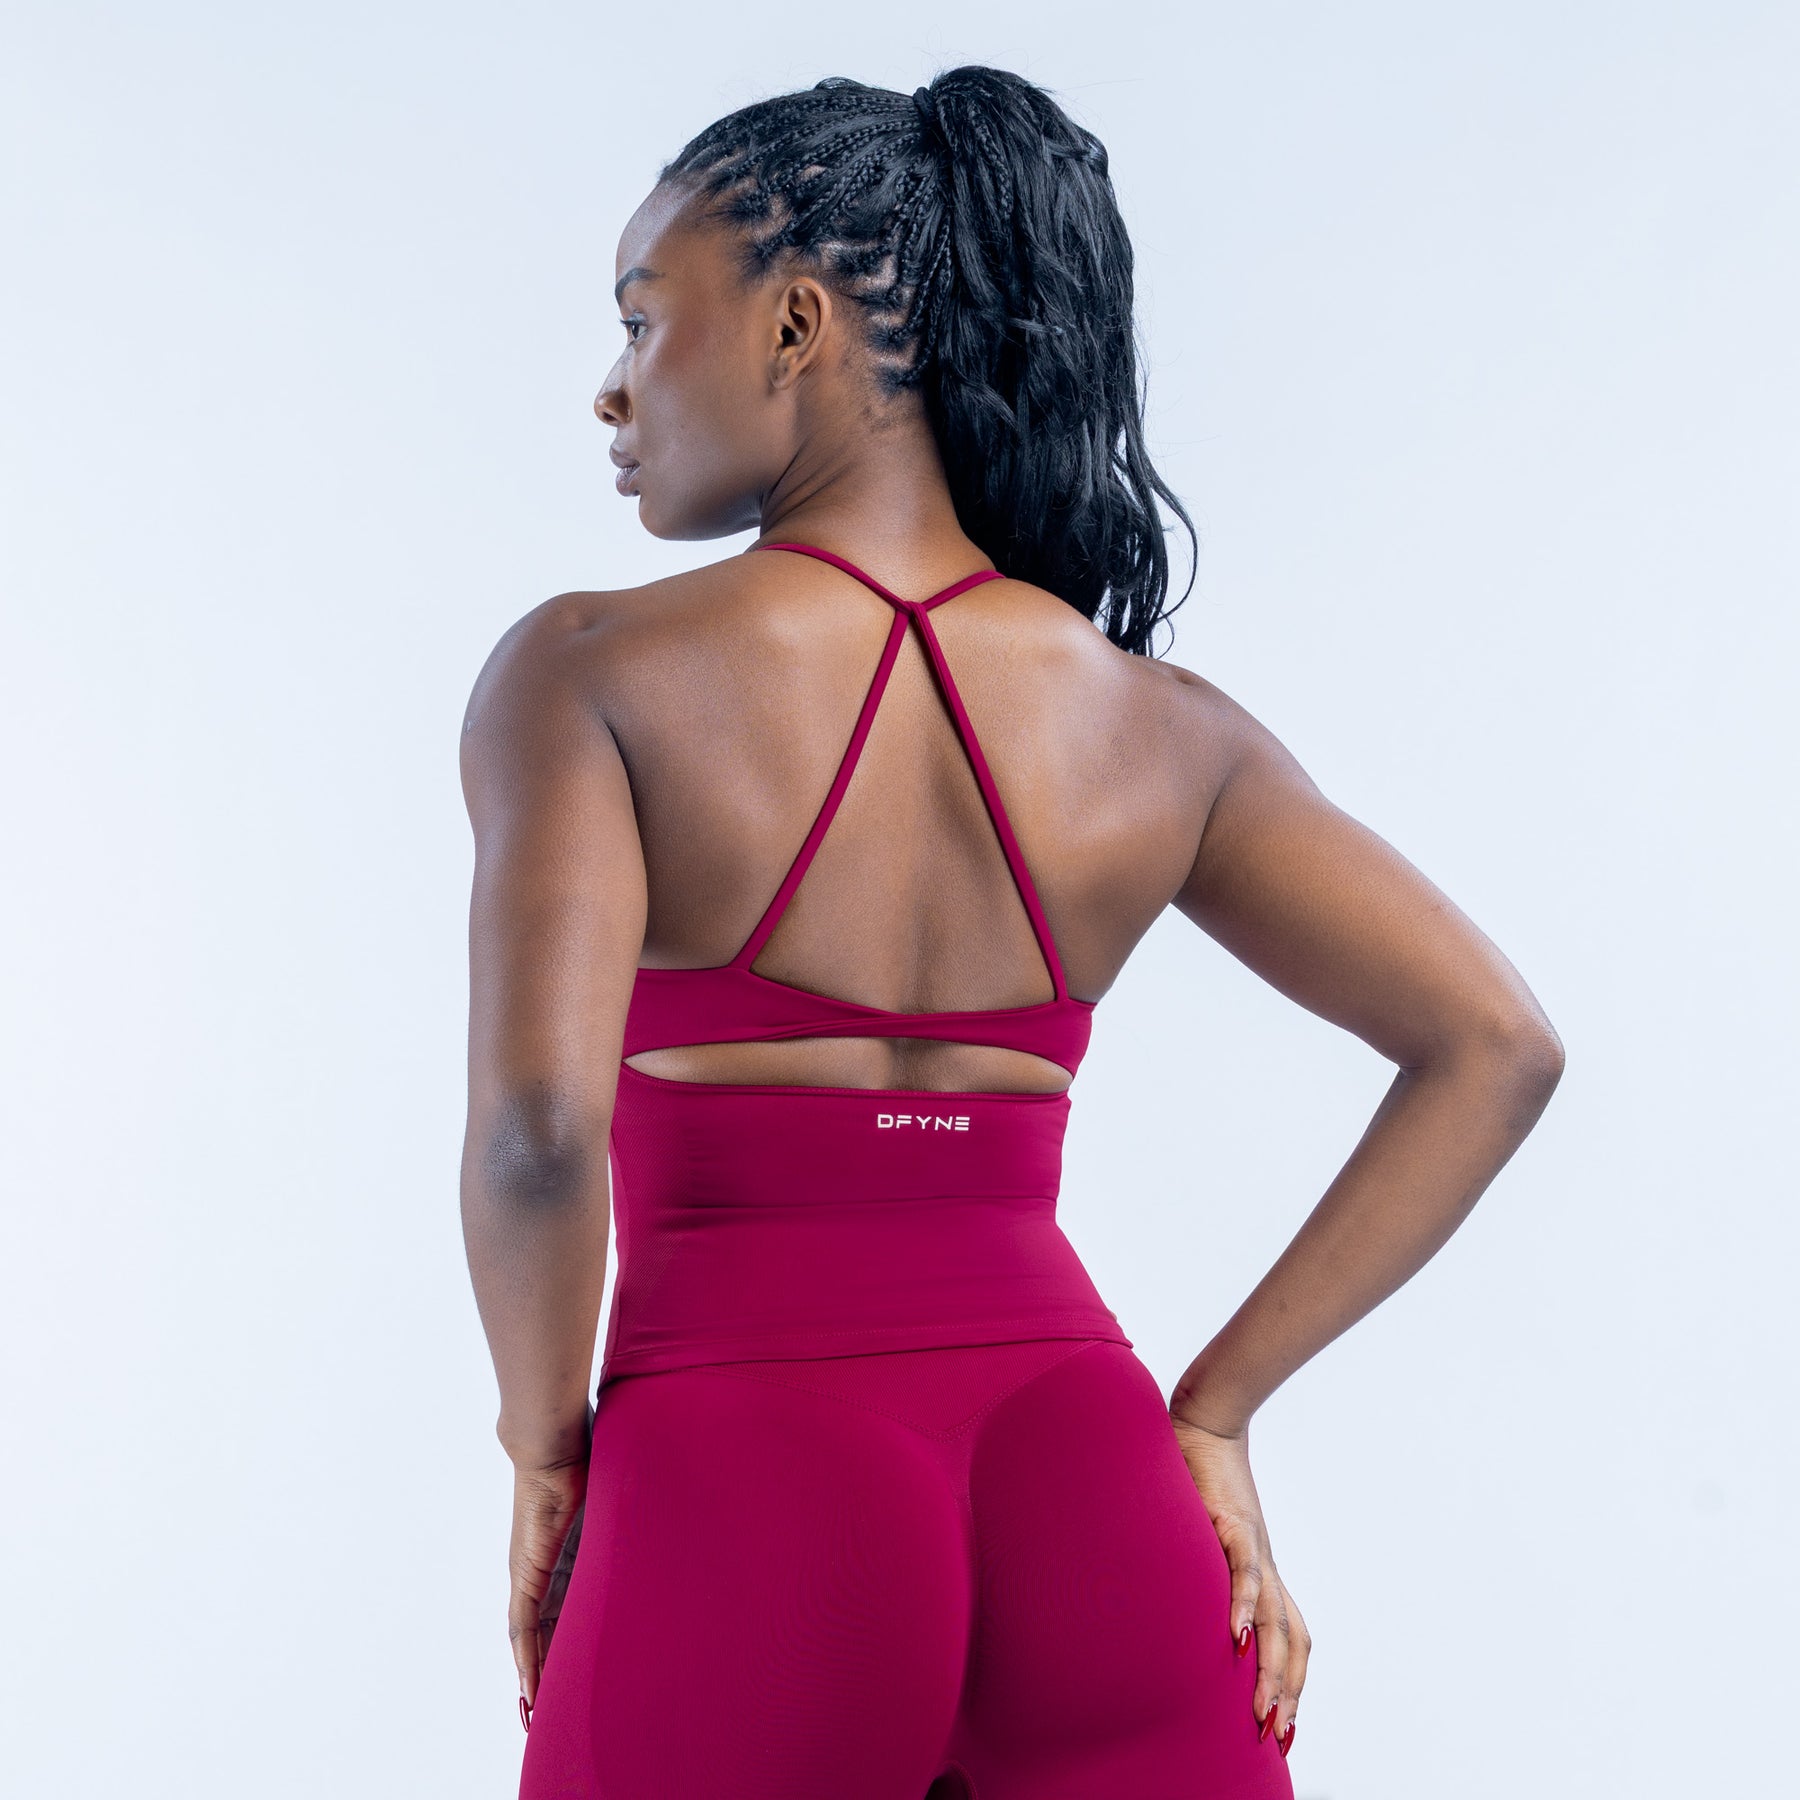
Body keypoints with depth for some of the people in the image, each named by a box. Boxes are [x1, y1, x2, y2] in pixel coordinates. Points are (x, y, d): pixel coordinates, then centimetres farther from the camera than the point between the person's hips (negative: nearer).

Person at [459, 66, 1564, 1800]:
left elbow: (537, 1119, -19)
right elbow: (1495, 1046, 5)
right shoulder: (1158, 725, 6)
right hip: (1085, 1497, 3)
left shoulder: (589, 675, -6)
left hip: (742, 1486, -3)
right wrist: (1213, 1409, 7)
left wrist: (548, 1452, -1)